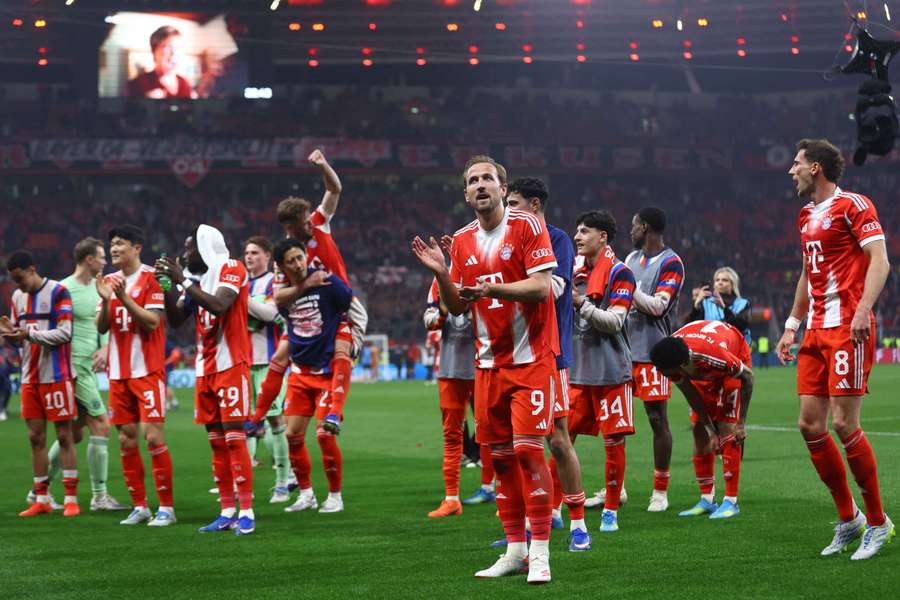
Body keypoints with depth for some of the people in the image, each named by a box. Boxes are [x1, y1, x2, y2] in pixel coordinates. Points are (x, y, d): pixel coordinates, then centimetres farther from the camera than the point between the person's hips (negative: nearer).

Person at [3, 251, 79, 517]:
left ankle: (71, 498, -1)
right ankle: (41, 499, 10)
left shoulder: (57, 292, -9)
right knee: (36, 437, 5)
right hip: (30, 378, 6)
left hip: (57, 376, -6)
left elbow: (65, 333, -15)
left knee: (64, 435, -3)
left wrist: (29, 333, -22)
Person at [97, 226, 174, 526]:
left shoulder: (151, 278, -6)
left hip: (148, 371, -6)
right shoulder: (110, 281, 13)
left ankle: (166, 508, -3)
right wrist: (105, 300, -9)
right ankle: (139, 507, 13)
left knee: (153, 436, -9)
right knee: (126, 440, 6)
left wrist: (124, 297, -21)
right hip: (119, 374, 6)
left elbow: (152, 321, -14)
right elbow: (101, 327, 9)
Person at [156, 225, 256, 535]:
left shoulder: (232, 269, -7)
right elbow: (176, 320, 15)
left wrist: (183, 281, -19)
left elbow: (219, 305, -23)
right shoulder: (196, 278, 14)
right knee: (216, 441, 6)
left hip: (231, 364, -7)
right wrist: (168, 287, 1)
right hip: (205, 368, 7)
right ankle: (227, 513, 9)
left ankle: (246, 512, -9)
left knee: (234, 437, -10)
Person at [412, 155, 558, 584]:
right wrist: (441, 273, -5)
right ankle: (515, 549, 14)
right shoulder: (463, 241, 11)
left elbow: (540, 286, -15)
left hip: (531, 358, -6)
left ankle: (539, 552, -8)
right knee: (500, 455, 6)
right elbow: (456, 307, 12)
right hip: (489, 363, 6)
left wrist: (491, 289, -27)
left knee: (528, 448, -13)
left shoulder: (527, 226, -6)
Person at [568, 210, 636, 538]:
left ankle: (610, 510, 7)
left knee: (613, 441, -1)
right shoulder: (577, 271, 15)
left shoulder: (619, 272, -5)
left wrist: (582, 304, -22)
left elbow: (614, 321, -14)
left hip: (610, 370, -6)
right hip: (577, 370, 6)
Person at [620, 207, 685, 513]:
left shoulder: (671, 264, -8)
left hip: (652, 352, -7)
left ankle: (660, 491, 5)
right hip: (625, 348, 7)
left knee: (657, 419, -2)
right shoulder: (632, 258, 14)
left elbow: (658, 306, -17)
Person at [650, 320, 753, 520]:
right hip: (702, 374, 5)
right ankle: (707, 500, 8)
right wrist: (709, 429, -13)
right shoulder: (670, 362, -29)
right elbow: (691, 394, -12)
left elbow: (747, 377, -25)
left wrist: (741, 422, -19)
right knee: (700, 432, 0)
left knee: (727, 432, -15)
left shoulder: (714, 355, -44)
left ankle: (731, 502, -13)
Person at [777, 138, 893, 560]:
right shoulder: (806, 217, 20)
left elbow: (880, 260, -14)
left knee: (844, 424, -11)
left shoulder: (852, 205, -6)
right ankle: (848, 519, 13)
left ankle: (878, 522, 2)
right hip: (816, 332, 9)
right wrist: (791, 326, 25)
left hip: (847, 328, -9)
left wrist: (862, 310, -26)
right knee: (810, 425, 3)